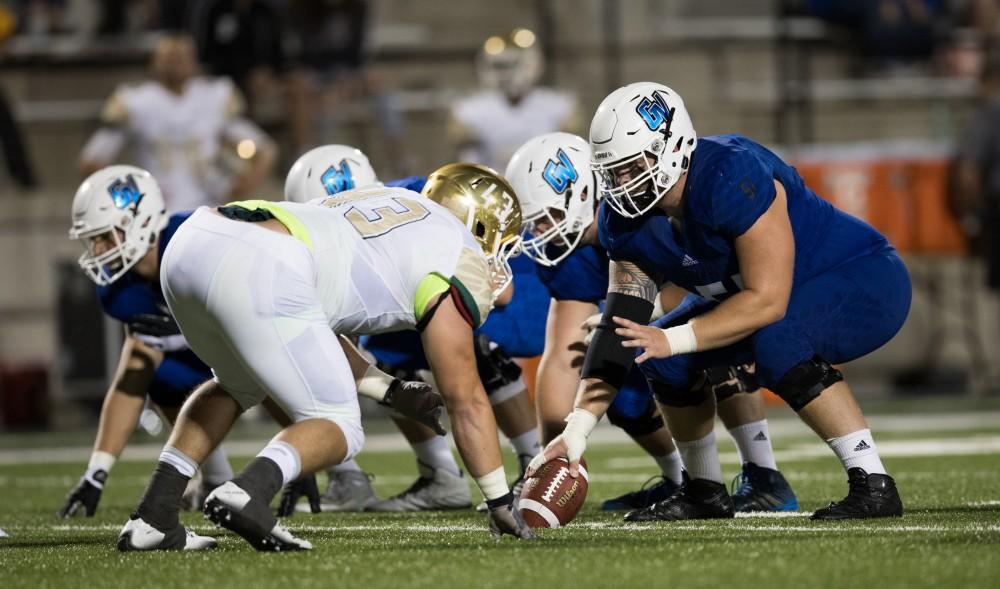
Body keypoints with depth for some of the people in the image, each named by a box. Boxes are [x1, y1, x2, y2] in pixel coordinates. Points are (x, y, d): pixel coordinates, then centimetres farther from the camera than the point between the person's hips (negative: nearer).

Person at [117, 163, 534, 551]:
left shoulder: (388, 202, 37)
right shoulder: (458, 256, 16)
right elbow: (465, 400, 18)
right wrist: (500, 501, 27)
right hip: (261, 274, -8)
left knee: (237, 386, 34)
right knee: (338, 430, 8)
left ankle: (151, 517, 19)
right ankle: (246, 493, -22)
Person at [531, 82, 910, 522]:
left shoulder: (732, 177, -32)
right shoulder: (628, 222, -7)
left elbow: (768, 301, -33)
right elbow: (619, 329, -9)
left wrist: (673, 340, -36)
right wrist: (576, 431, -18)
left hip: (865, 282, -8)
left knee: (775, 339, -34)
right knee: (665, 356, -3)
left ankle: (873, 485, -25)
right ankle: (705, 492, 15)